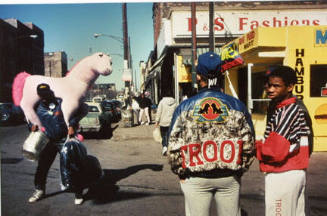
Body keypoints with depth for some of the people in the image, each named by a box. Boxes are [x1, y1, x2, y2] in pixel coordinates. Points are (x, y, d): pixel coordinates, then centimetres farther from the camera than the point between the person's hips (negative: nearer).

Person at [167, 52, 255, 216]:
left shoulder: (184, 107, -7)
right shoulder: (237, 105, -4)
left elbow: (174, 146, -6)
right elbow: (249, 144, -2)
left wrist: (181, 173, 6)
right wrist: (239, 169, 11)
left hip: (195, 178, -1)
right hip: (229, 177, 1)